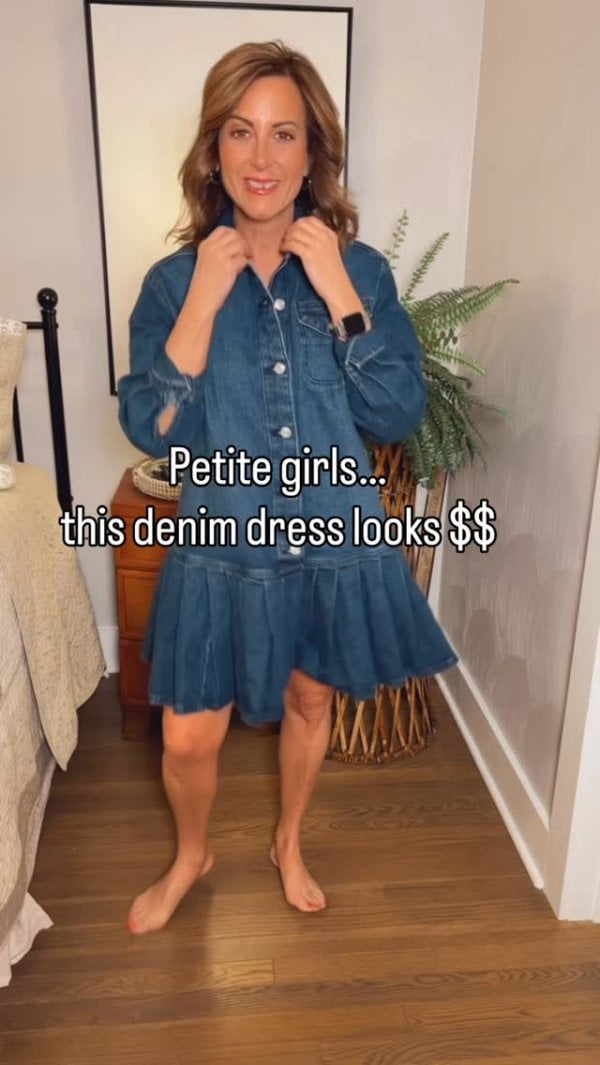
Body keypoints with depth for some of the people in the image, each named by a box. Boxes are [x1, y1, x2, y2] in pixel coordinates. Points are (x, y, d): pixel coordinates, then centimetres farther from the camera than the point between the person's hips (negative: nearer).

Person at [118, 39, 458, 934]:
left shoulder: (361, 270, -5)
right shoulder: (176, 279, -6)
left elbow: (401, 414, -12)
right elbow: (150, 432, -13)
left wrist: (340, 296, -19)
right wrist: (202, 304, -20)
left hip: (335, 547, 1)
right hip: (222, 552, 0)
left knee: (309, 703, 21)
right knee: (189, 737, 9)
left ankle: (289, 845, 50)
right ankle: (191, 857, 43)